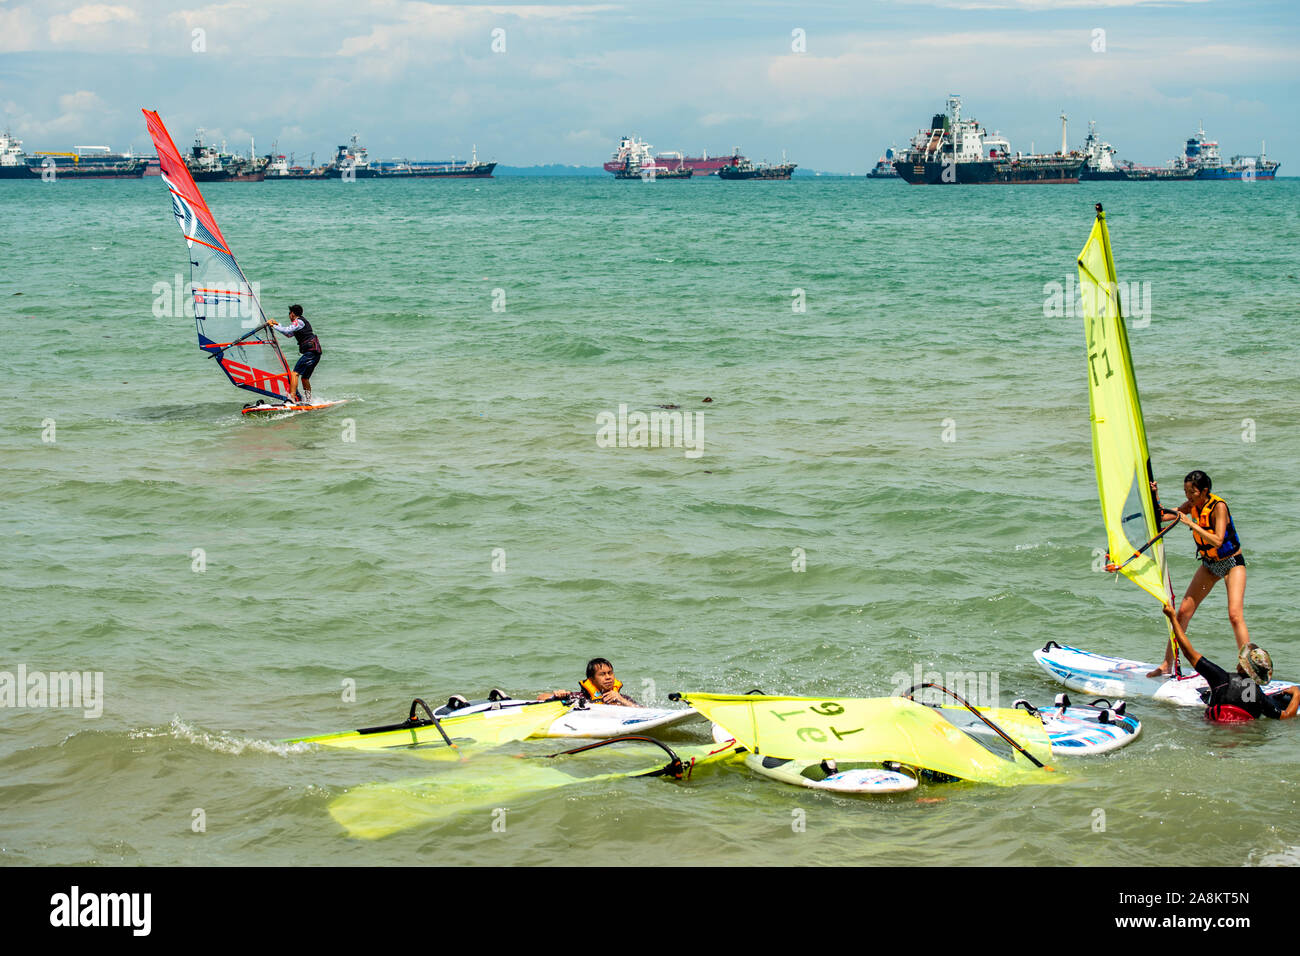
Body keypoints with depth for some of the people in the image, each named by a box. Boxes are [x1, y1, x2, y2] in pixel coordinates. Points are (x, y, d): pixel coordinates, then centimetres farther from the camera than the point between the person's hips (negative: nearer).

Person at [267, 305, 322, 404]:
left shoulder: (298, 322, -5)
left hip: (311, 351, -10)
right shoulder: (301, 322, 26)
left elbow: (287, 331, -18)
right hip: (314, 353, 10)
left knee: (295, 373, -18)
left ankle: (292, 396, -31)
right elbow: (289, 335, 34)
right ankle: (308, 400, 23)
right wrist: (277, 324, 31)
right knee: (304, 378, 18)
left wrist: (273, 326, -8)